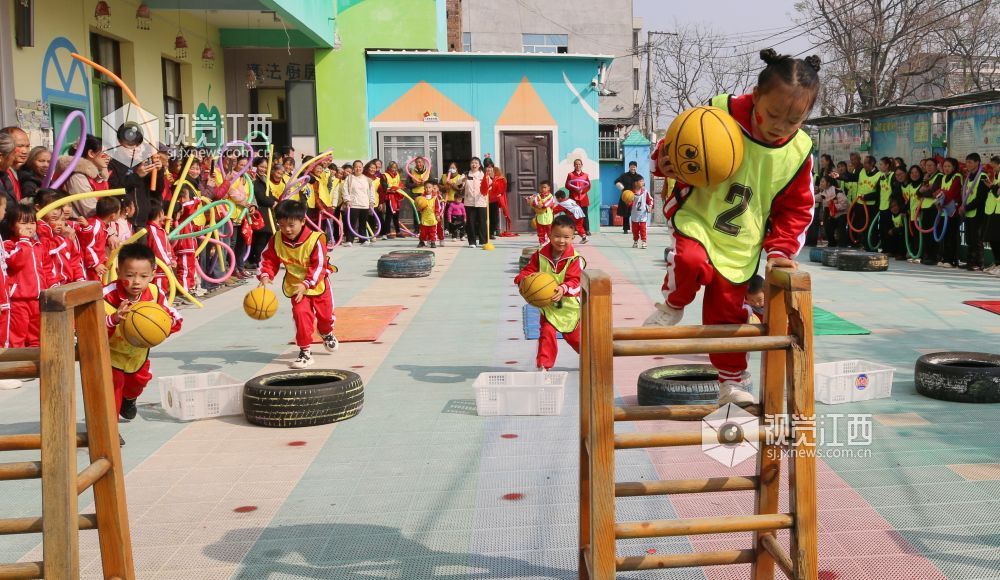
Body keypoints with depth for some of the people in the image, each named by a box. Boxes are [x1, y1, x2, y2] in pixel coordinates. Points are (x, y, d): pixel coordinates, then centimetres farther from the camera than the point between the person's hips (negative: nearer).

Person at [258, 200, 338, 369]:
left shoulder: (315, 239, -25)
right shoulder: (277, 240, -12)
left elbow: (319, 266, -22)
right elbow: (268, 259, -3)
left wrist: (306, 285, -29)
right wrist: (265, 277, -21)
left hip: (318, 284, -1)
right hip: (296, 286, 2)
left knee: (326, 315, 14)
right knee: (301, 314, -16)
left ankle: (327, 333, 50)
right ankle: (305, 351, -6)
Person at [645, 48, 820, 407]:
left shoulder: (798, 153, -8)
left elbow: (796, 209, 4)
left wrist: (780, 249, -7)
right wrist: (666, 161, -28)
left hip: (741, 245, 3)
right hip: (696, 217, -3)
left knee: (728, 313, 9)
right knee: (693, 261, -36)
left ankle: (732, 384, 31)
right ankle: (673, 306, -1)